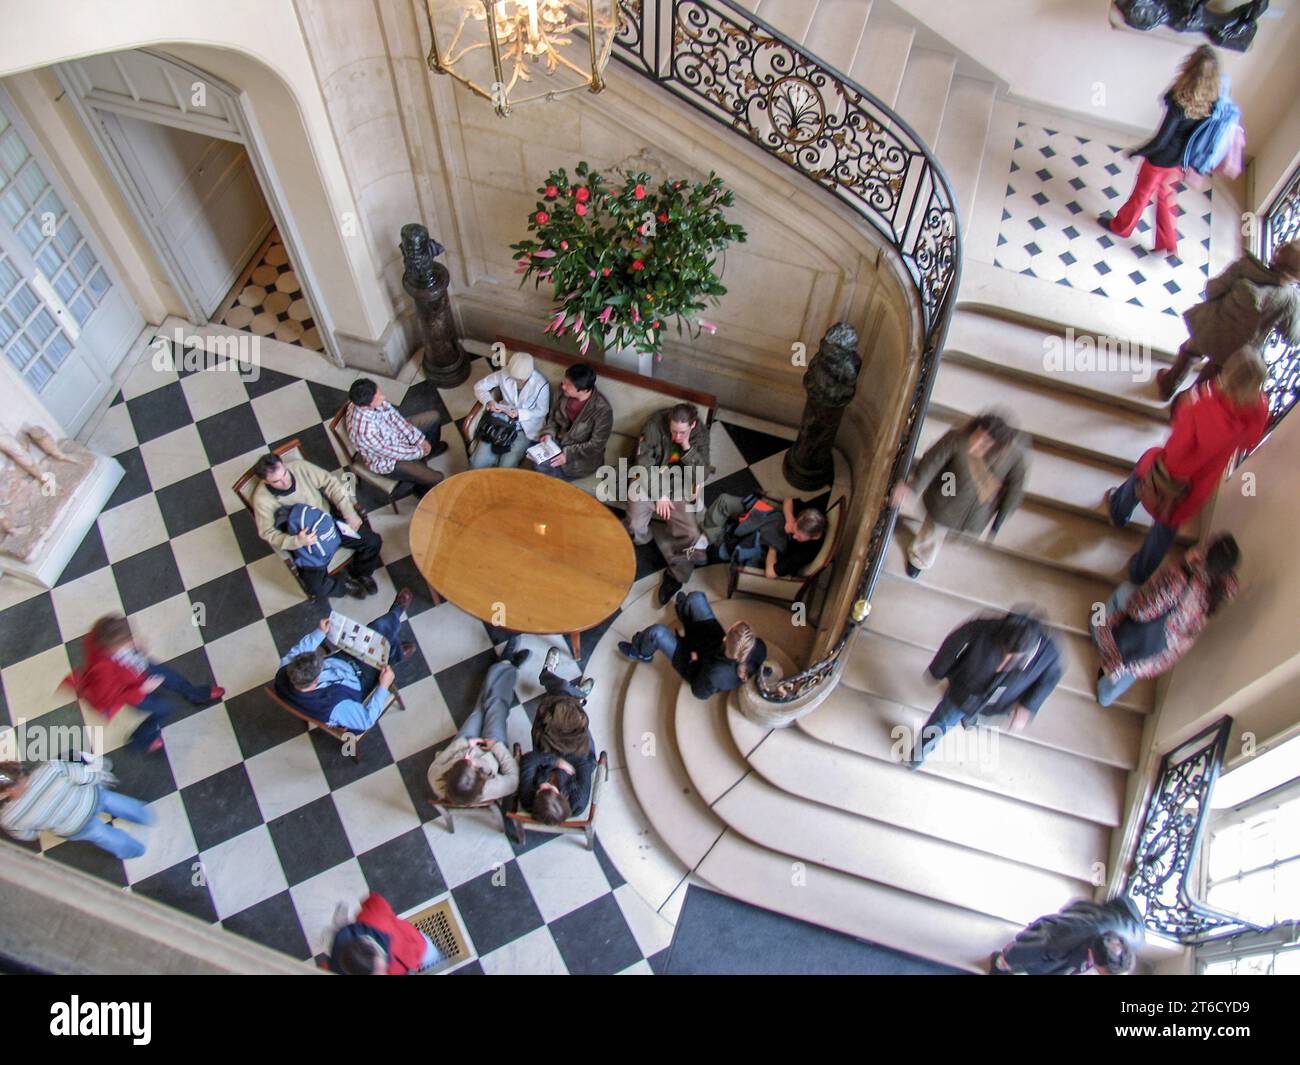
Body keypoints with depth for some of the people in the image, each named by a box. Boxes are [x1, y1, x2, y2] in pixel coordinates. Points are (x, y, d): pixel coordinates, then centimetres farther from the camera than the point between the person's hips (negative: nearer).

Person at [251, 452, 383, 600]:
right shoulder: (262, 499, -21)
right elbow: (268, 533, -19)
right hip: (303, 541, -3)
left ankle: (361, 574, 28)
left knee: (373, 541, -3)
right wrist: (297, 541, -37)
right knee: (317, 587, -19)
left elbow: (331, 483, -8)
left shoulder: (300, 466, -16)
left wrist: (350, 513, -14)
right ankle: (346, 585, 17)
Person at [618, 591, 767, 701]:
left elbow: (700, 692, -22)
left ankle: (640, 653, 34)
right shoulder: (759, 647, -34)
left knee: (657, 632, -6)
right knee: (696, 597, 6)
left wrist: (694, 660, -12)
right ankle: (684, 612, 49)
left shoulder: (716, 673, -46)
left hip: (697, 666, -5)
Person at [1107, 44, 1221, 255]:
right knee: (1165, 196, 26)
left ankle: (1120, 226, 47)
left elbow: (1160, 141, -28)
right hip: (1180, 160, 6)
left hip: (1161, 159, -6)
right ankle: (1169, 244, 35)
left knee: (1141, 194, 20)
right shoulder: (1211, 102, -15)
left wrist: (1136, 152, -12)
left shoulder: (1180, 103, -35)